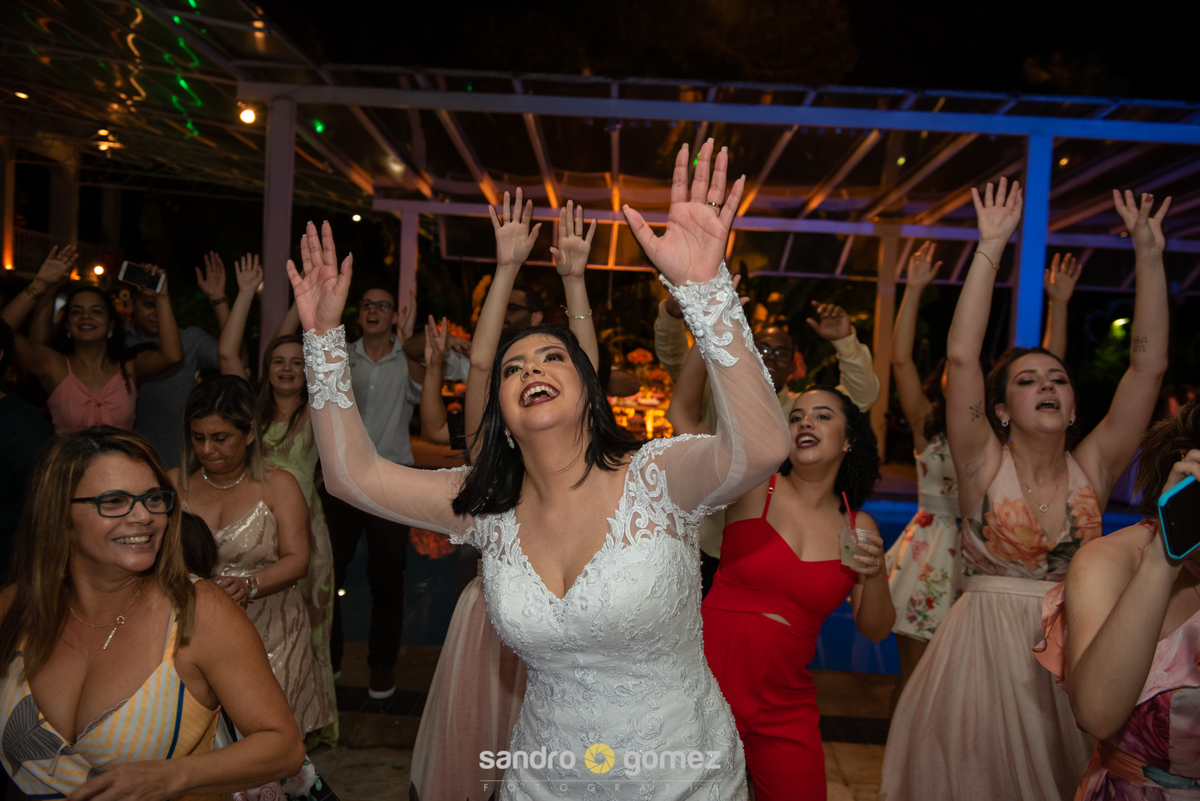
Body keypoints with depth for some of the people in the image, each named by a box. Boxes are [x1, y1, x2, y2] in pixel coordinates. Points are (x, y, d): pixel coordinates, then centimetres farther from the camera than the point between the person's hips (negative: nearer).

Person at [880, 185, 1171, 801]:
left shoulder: (1092, 470, 0)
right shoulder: (983, 466, -8)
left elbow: (1148, 364, -3)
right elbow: (961, 356, -18)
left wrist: (1149, 255, -5)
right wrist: (990, 249, -19)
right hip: (984, 651, -3)